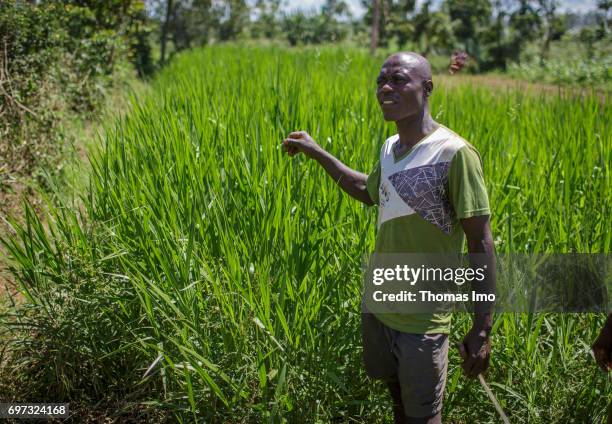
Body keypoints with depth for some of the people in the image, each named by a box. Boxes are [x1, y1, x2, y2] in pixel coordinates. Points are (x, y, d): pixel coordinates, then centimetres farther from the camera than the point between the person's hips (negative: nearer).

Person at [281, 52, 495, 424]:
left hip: (421, 319, -6)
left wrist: (482, 330, -19)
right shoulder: (390, 147, 3)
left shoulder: (454, 154, -19)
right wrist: (317, 153, 20)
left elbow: (481, 244, -17)